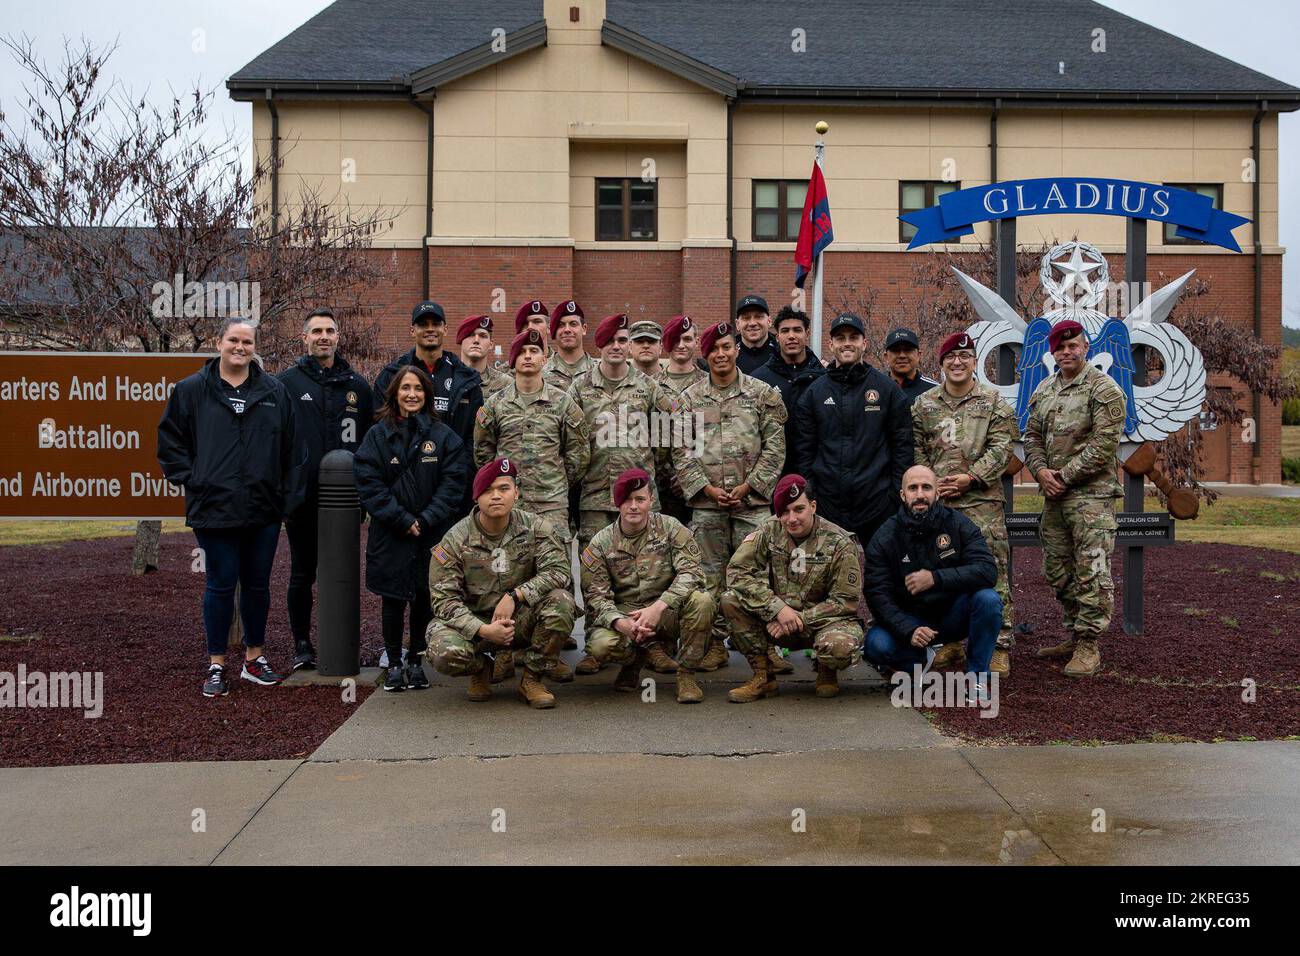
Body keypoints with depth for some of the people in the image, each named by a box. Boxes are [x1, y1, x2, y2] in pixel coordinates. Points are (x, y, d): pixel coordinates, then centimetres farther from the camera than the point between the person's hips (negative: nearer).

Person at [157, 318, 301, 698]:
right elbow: (170, 438, 8)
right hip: (215, 508, -2)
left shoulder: (275, 391, 7)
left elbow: (291, 448, 8)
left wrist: (289, 498, 4)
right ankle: (216, 665, 13)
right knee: (220, 585, 2)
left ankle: (255, 657, 25)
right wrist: (189, 478, -1)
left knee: (258, 584, 11)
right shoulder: (191, 389, 2)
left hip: (264, 510, 2)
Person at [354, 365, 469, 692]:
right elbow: (368, 482, -5)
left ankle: (416, 662, 19)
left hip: (432, 533, 1)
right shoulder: (379, 435, 2)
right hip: (391, 534, -1)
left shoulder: (443, 436, 3)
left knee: (425, 598, 6)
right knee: (393, 599, 4)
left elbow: (454, 481, -3)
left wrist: (427, 519, -12)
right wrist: (402, 520, -12)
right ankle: (393, 663, 15)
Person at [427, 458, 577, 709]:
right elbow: (444, 599, -12)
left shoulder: (534, 528, -4)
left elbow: (558, 570, -16)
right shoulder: (455, 540, -9)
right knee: (447, 653, -33)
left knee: (561, 601, -28)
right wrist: (483, 630, -27)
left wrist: (515, 596, -28)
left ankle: (531, 679, -7)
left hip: (522, 621, 1)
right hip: (475, 623, -1)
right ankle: (482, 668, 9)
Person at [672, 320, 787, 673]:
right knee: (711, 574, 5)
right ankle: (715, 644, 12)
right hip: (706, 503, 2)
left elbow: (774, 446, 1)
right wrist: (707, 488, -6)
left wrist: (748, 485, -8)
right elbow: (681, 451, 5)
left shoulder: (763, 394, 6)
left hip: (752, 500, -1)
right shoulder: (689, 399, 9)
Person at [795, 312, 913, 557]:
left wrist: (897, 493, -3)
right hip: (828, 506, 2)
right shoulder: (814, 392, 9)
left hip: (877, 505, -1)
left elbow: (902, 445, 3)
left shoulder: (887, 388, 5)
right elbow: (804, 450, 9)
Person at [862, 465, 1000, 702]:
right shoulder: (885, 538, -9)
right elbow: (877, 594, -13)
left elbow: (988, 570, -20)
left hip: (953, 616, 0)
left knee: (988, 599, -29)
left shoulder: (958, 524, -8)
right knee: (876, 645, -29)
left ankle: (977, 673, -9)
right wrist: (908, 630, -29)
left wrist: (936, 578, -30)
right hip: (909, 620, 0)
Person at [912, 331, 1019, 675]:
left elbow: (1000, 447, -3)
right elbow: (916, 448, 10)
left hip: (982, 500, -3)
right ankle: (952, 642, 20)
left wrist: (970, 477, -13)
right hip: (938, 501, 3)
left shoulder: (993, 401, 4)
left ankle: (1000, 646, -1)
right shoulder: (924, 403, 11)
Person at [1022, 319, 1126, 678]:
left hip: (1090, 494, -8)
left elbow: (1104, 445, -14)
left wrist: (1065, 476, -13)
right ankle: (1074, 637, 26)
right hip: (1053, 495, 8)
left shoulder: (1104, 389, -7)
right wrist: (1040, 470, -4)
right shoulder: (1044, 389, 14)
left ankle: (1089, 647, -3)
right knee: (1058, 570, 14)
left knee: (1092, 572, -8)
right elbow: (1032, 435, 15)